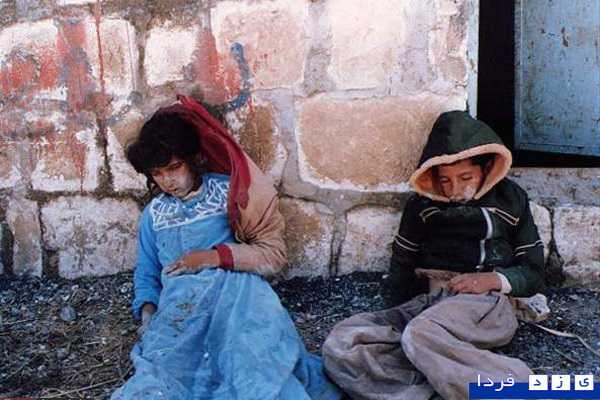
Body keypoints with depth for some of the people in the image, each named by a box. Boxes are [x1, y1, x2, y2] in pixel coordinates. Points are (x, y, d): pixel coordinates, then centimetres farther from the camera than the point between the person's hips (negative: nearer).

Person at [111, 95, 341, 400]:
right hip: (180, 302, 3)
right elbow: (146, 274, 26)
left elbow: (273, 255, 6)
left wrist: (215, 256, -5)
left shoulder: (227, 190, 12)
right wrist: (148, 313, 4)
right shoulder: (153, 214, 23)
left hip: (235, 286, -2)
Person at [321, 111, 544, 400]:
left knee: (421, 335, -40)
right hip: (426, 301, 4)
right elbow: (402, 266, 19)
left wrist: (495, 279, -7)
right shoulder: (422, 204, 18)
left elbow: (534, 273, 14)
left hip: (486, 302, -3)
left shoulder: (510, 199, 15)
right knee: (339, 346, -28)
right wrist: (395, 318, 4)